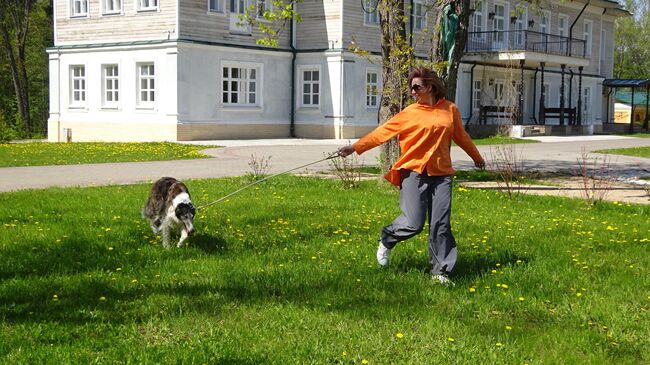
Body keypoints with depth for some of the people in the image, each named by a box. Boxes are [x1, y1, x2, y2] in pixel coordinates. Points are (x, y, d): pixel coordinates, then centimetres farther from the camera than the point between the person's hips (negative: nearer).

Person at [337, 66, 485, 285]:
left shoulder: (450, 110, 9)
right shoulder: (410, 113, 2)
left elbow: (461, 136, 24)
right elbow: (383, 131, -1)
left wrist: (476, 156, 37)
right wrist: (355, 147, -8)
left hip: (441, 174, 2)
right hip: (414, 173, -2)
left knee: (441, 225, -1)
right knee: (413, 224, -9)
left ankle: (440, 271, 9)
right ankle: (386, 240, 21)